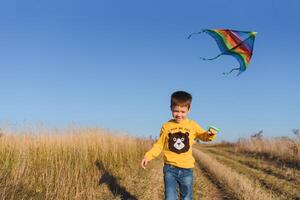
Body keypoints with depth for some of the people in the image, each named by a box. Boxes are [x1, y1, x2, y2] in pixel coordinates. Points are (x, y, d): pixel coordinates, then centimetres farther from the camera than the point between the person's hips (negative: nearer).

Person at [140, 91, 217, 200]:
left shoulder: (192, 125, 1)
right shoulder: (166, 126, 1)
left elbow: (203, 135, 11)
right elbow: (159, 144, 6)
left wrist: (210, 134, -13)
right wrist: (148, 156, -7)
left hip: (186, 169, 1)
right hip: (170, 168, -1)